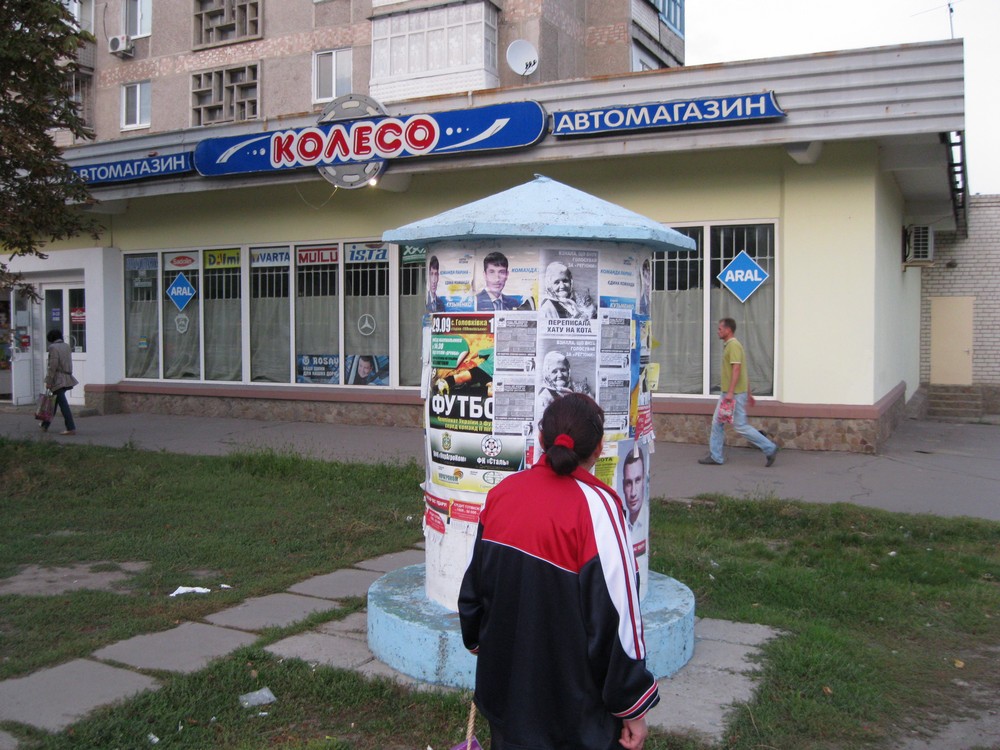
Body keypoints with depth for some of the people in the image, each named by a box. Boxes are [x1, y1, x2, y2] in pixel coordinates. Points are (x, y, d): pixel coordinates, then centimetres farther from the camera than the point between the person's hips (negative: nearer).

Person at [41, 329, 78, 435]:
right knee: (54, 401, 19)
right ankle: (45, 425, 30)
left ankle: (71, 428, -12)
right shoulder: (67, 346, 11)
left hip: (58, 379, -8)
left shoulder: (53, 347, -11)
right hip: (67, 378, 8)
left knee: (63, 403, -8)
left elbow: (53, 366, -16)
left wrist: (48, 381, -13)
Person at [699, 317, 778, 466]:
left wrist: (730, 392, -28)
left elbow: (737, 370, -24)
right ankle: (715, 457, 13)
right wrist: (748, 393, 22)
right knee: (717, 422, 9)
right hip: (727, 393, 10)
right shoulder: (728, 345, 16)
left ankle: (769, 448, 3)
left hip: (735, 394, -10)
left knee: (740, 426, -6)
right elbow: (743, 371, 20)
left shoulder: (734, 346, -15)